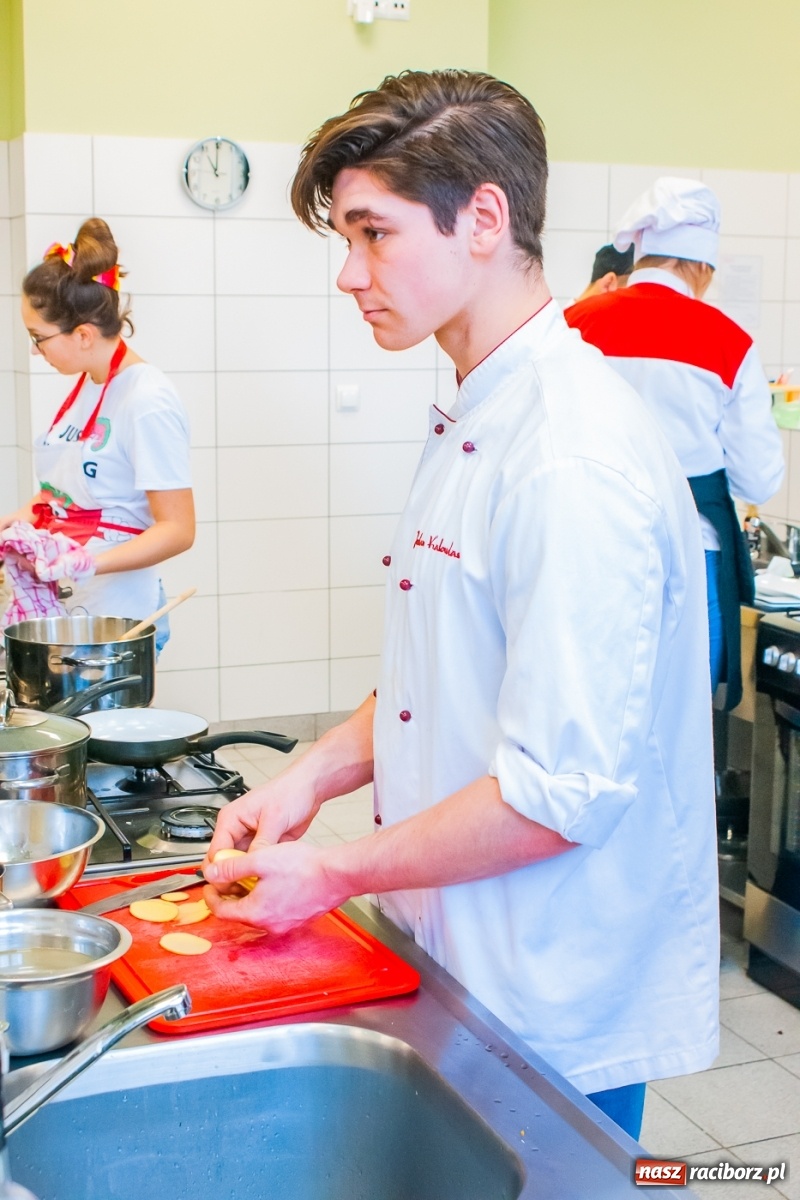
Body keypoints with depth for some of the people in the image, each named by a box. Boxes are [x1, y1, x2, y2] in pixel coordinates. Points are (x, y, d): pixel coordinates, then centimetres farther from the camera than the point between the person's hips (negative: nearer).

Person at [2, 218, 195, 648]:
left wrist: (89, 564, -29)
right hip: (58, 605, 7)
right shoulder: (85, 385, 6)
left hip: (112, 613, -7)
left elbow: (177, 529, -18)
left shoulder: (147, 402, -17)